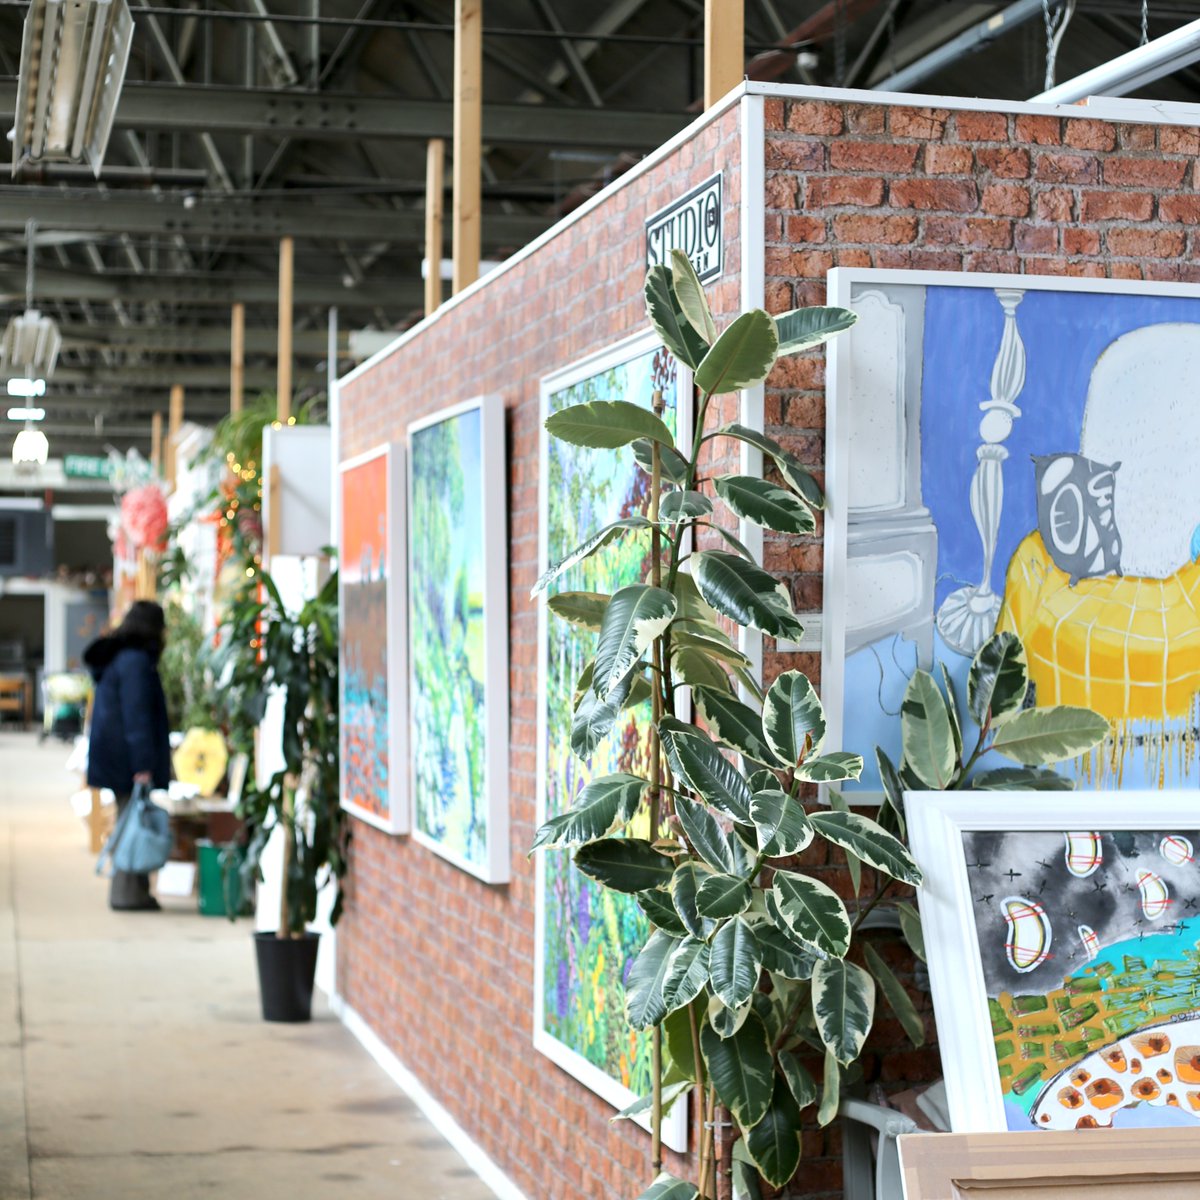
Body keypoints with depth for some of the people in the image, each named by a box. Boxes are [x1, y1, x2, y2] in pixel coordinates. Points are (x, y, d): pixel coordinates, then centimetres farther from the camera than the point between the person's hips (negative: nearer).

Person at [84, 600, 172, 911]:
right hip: (129, 758, -10)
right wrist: (143, 766, -21)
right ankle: (129, 893, -6)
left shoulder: (116, 658, 17)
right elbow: (137, 717, -20)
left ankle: (129, 891, 15)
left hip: (116, 757, 10)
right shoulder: (136, 661, -15)